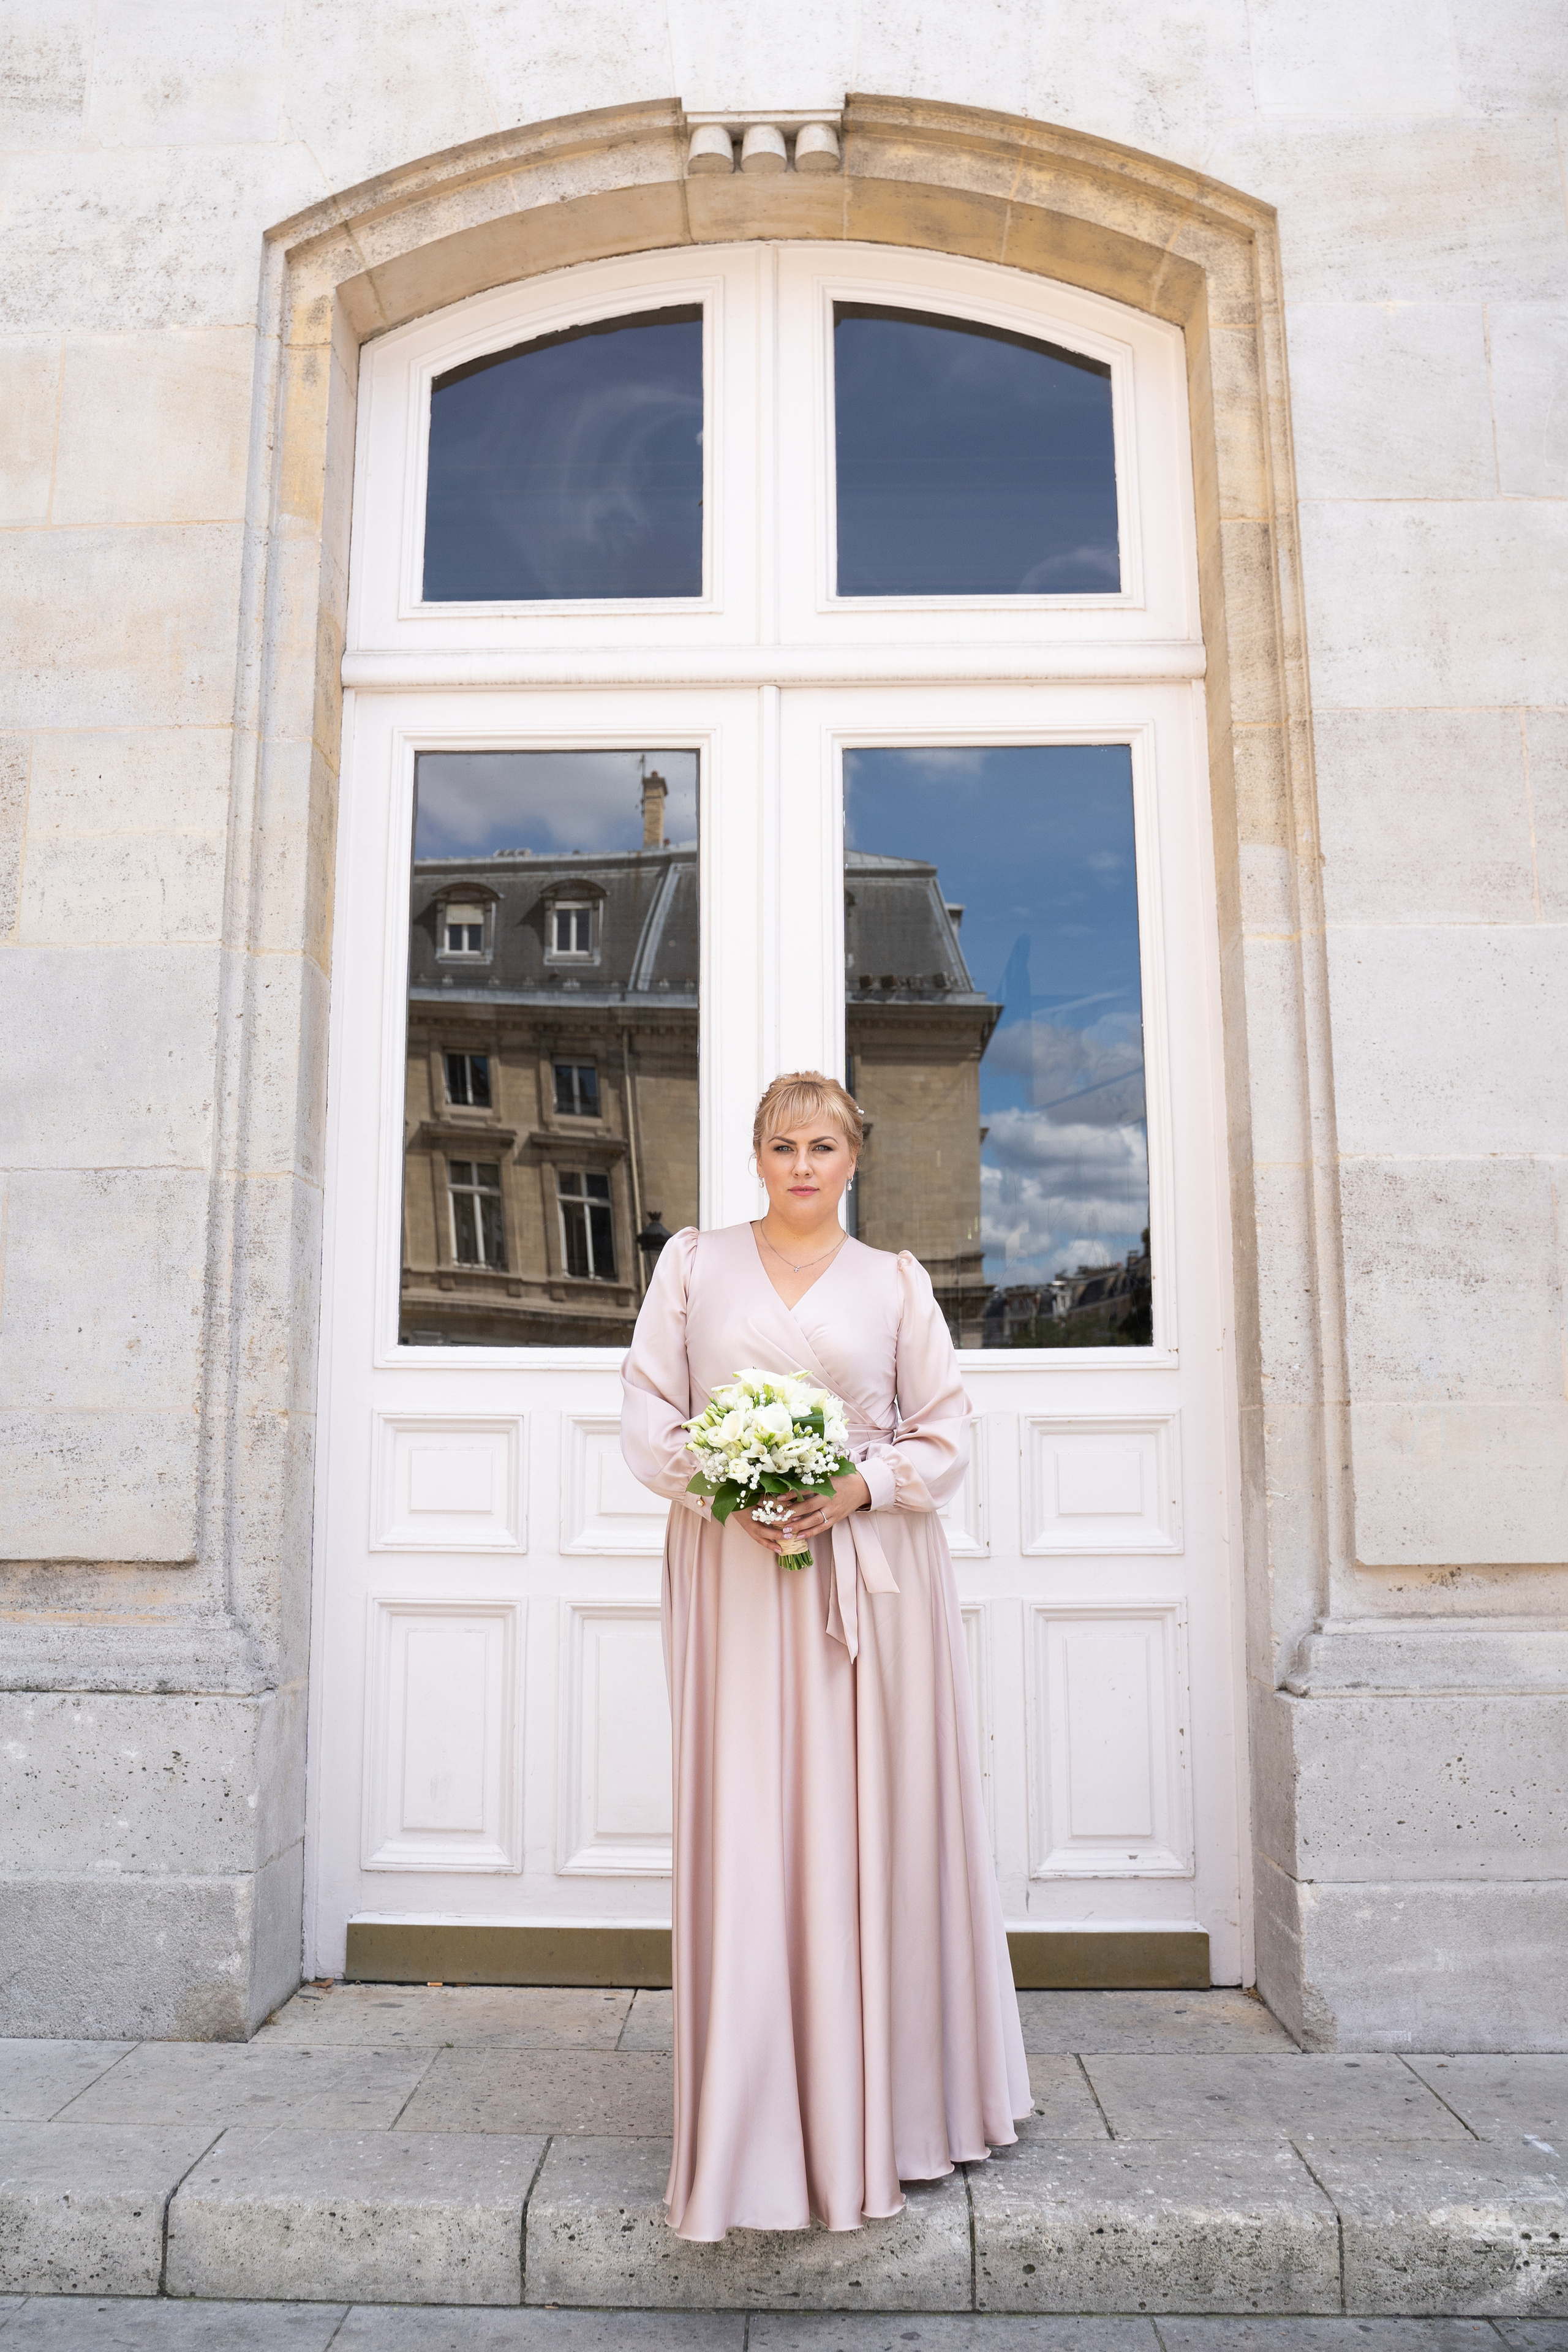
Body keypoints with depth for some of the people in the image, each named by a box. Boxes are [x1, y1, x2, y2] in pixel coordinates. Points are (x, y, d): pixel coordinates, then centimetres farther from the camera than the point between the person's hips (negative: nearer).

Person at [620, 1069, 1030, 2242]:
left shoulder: (895, 1281, 9)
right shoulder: (695, 1262, 9)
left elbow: (947, 1431, 6)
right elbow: (649, 1413, 5)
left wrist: (862, 1487, -10)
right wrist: (720, 1487, -11)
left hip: (874, 1575, 1)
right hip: (733, 1573, 0)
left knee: (879, 1827, 5)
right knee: (745, 1830, 0)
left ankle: (884, 2110, 22)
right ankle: (756, 2129, 13)